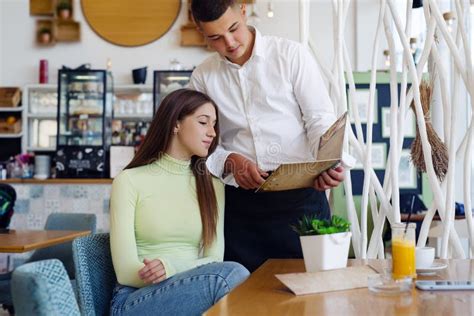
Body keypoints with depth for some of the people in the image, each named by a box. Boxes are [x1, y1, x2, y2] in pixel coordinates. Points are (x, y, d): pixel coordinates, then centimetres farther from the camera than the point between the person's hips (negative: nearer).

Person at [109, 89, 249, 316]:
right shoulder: (129, 181, -2)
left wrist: (171, 268, -20)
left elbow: (214, 260, 0)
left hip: (193, 292, 4)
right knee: (231, 273, -30)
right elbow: (125, 272, -9)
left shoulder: (213, 187, 12)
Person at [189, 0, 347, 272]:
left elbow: (321, 119, -2)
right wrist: (230, 161, -11)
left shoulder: (292, 54, 1)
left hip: (300, 196, -2)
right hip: (239, 204, 2)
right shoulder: (203, 77, 8)